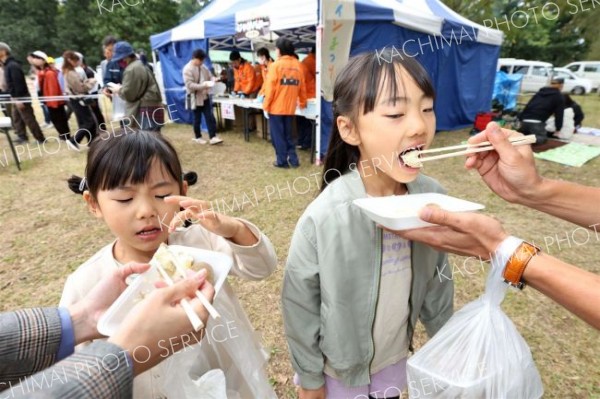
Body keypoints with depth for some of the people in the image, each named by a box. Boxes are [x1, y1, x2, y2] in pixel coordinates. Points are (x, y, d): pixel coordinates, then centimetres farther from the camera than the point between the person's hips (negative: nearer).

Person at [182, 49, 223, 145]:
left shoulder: (203, 67, 7)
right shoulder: (187, 69, -13)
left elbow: (210, 76, 15)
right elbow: (189, 85, -21)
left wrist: (211, 82, -10)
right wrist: (203, 86, -28)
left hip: (205, 96, 6)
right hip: (196, 98, -6)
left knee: (210, 117, 0)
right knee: (197, 119, 6)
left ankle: (212, 137, 1)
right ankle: (198, 137, 21)